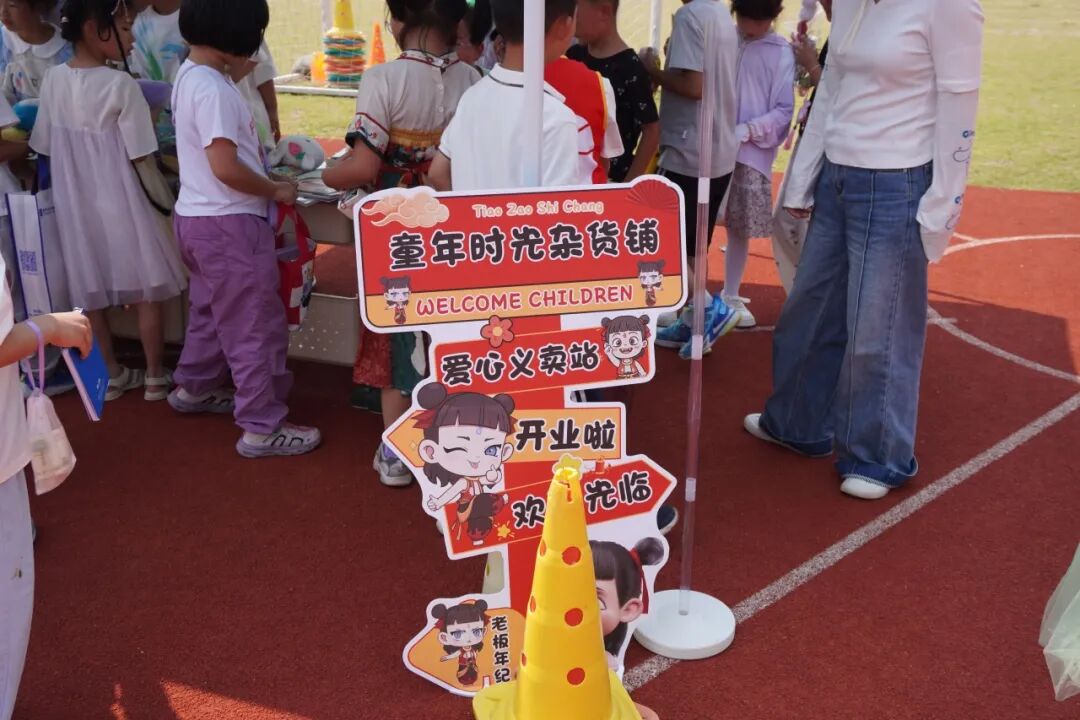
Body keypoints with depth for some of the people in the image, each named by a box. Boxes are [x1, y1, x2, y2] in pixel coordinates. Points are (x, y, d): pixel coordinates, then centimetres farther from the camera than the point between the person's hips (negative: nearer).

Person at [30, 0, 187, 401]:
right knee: (146, 292, 9)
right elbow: (141, 158, -16)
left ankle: (111, 375, 26)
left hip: (76, 203, 6)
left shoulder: (53, 80, -1)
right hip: (119, 200, -5)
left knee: (90, 294, 15)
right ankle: (155, 377, 17)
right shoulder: (121, 85, -18)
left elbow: (45, 148, 5)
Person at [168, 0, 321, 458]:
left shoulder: (191, 74, 9)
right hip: (228, 222, -10)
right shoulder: (213, 88, -21)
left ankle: (194, 388, 43)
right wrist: (277, 191, -12)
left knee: (212, 309, 27)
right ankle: (262, 428, 6)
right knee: (256, 326, -2)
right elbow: (225, 167, -26)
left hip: (199, 216, 10)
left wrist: (234, 77, 14)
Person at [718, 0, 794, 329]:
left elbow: (784, 110, -2)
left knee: (741, 229, 8)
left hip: (752, 154, 0)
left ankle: (731, 297, 23)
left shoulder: (781, 52, -1)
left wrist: (747, 131, -15)